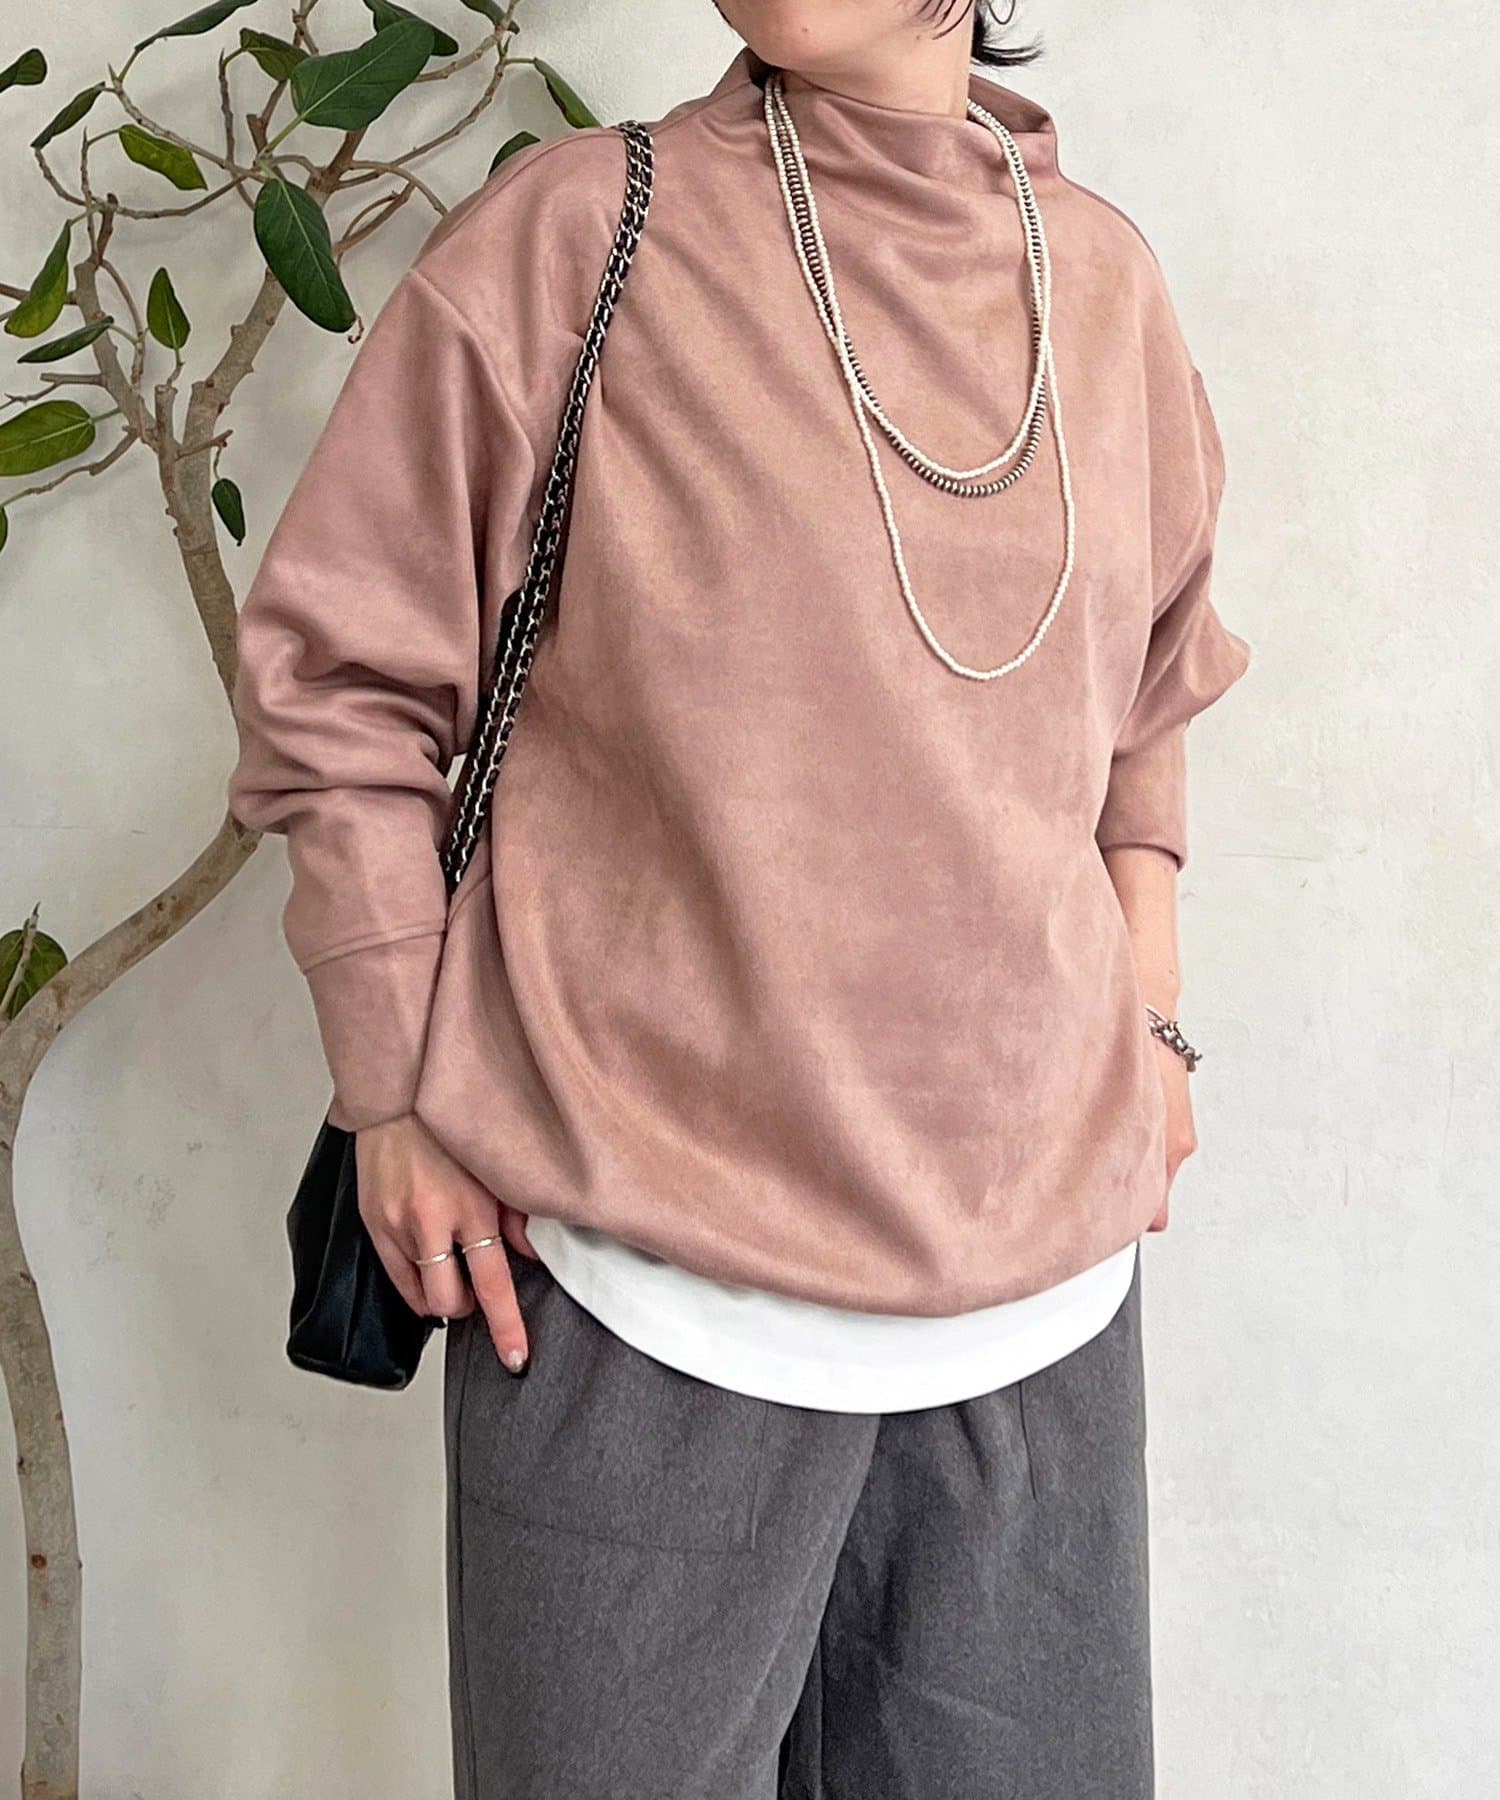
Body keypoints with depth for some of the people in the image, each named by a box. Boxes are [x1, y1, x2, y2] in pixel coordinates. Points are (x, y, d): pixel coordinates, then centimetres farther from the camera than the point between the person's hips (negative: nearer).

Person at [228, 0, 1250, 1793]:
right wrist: (398, 1102, -4)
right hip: (655, 1300, -3)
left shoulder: (1102, 274, 7)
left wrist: (1147, 1016, 10)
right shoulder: (567, 241, -6)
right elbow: (337, 683, -2)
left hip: (1050, 1287, 4)